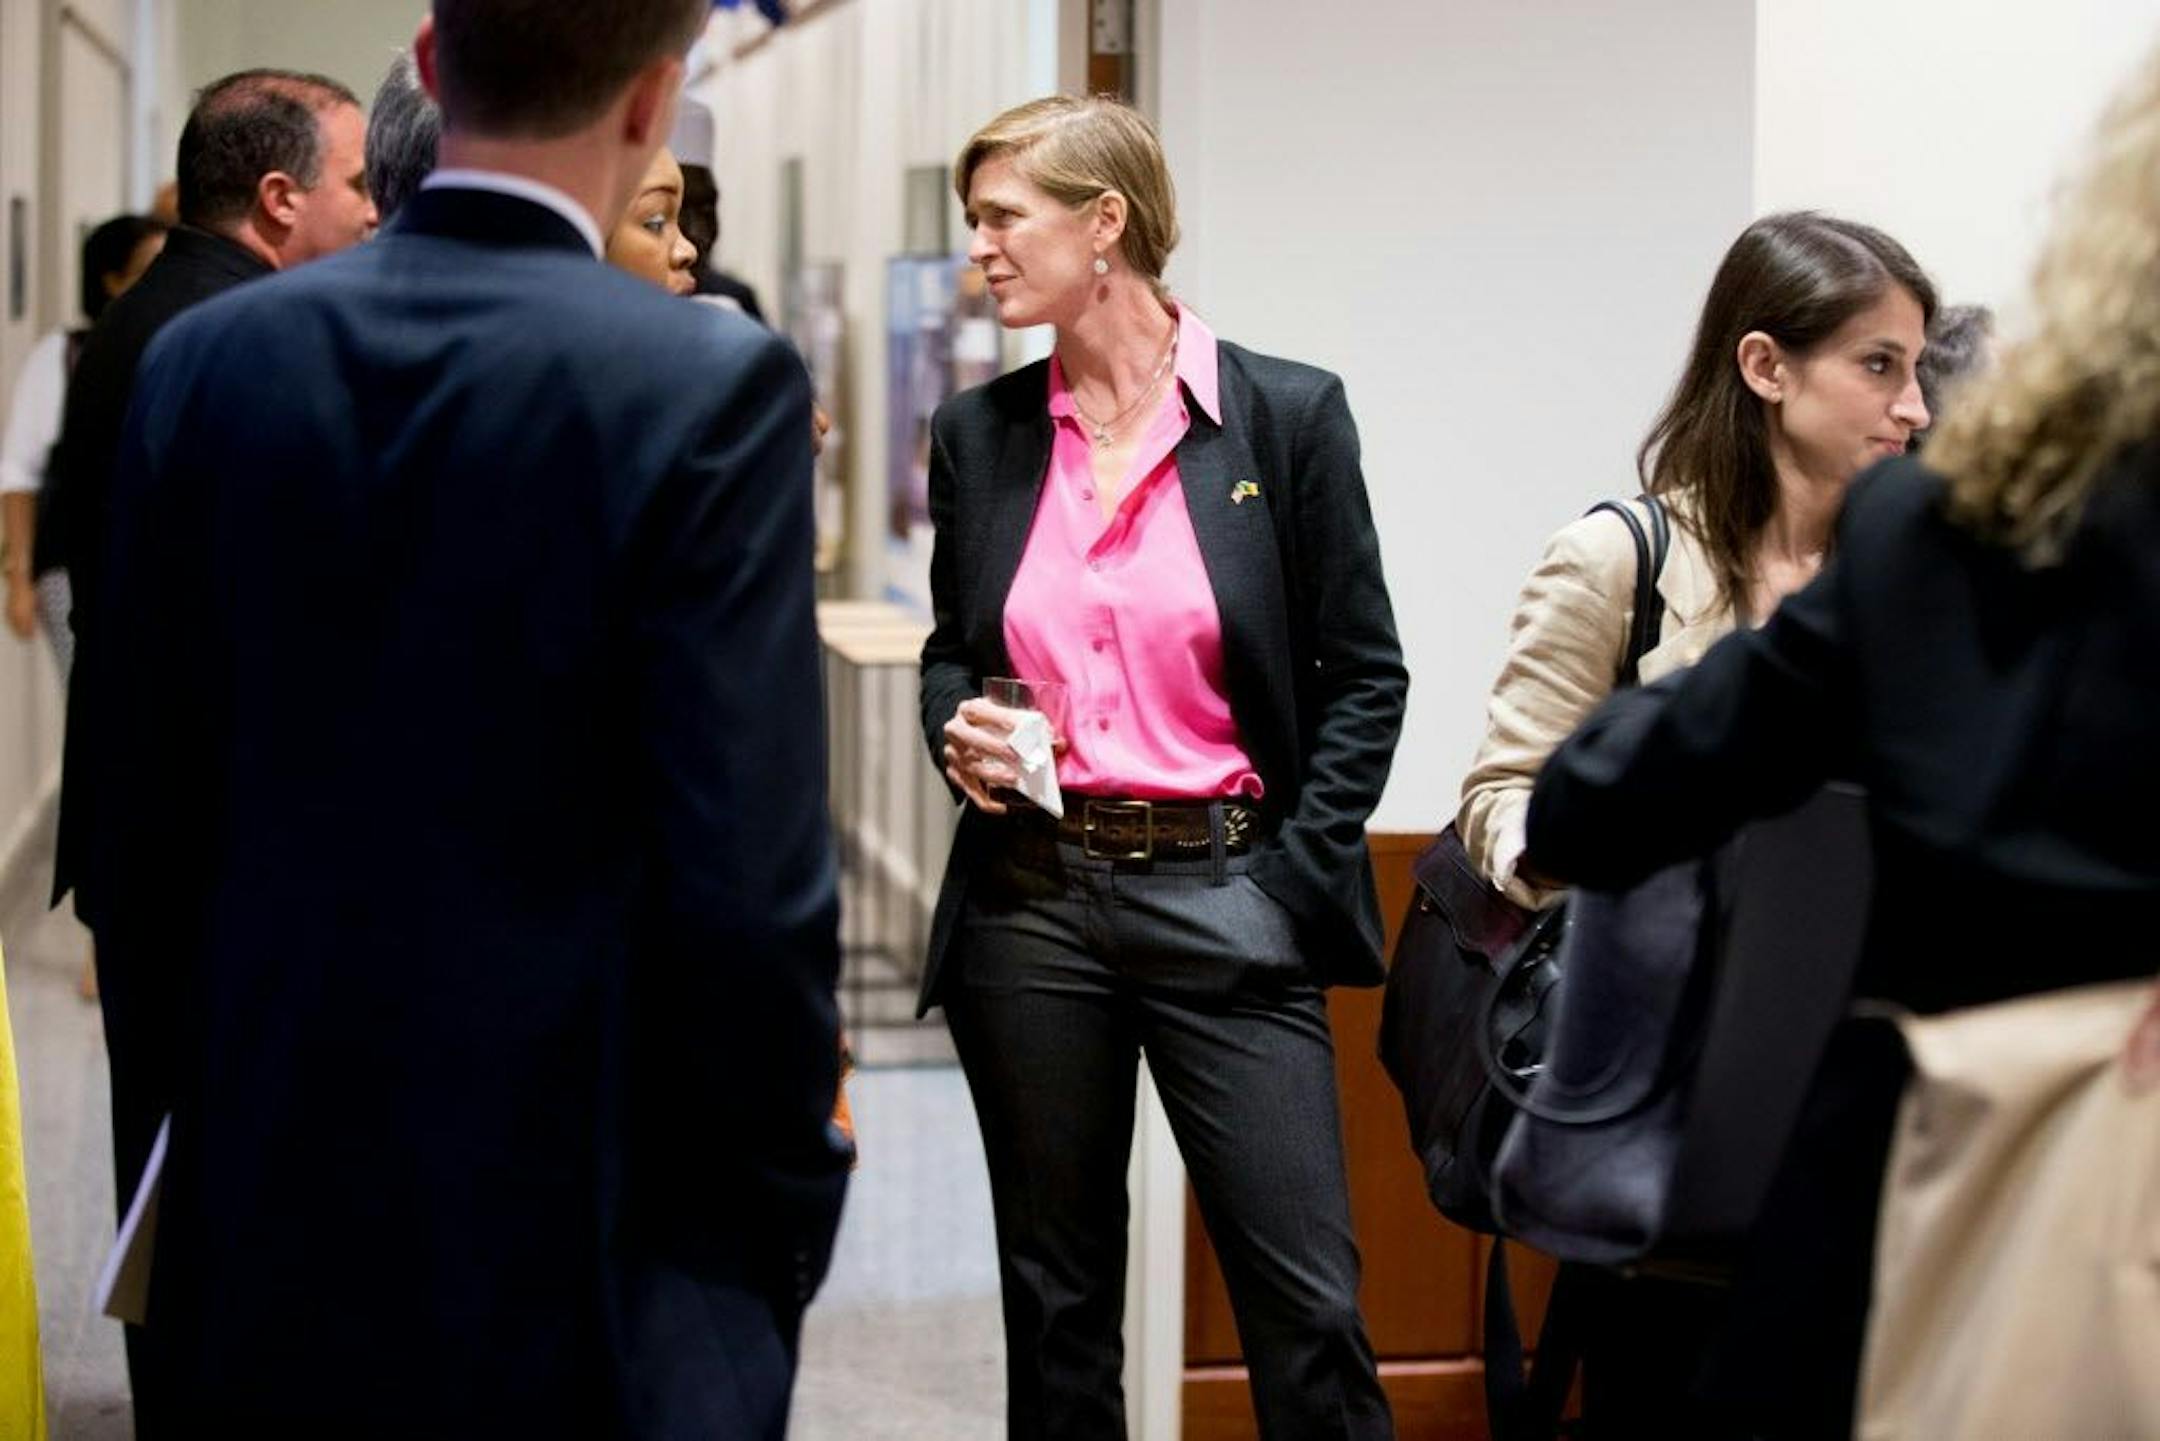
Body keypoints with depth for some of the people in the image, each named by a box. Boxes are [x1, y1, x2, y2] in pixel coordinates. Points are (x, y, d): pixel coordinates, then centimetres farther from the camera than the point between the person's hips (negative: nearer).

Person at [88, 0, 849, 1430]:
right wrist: (790, 1210, -2)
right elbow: (754, 890, -17)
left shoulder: (206, 360, 0)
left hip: (276, 1255, 5)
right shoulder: (707, 386, -15)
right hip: (588, 1269, -4)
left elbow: (149, 829, 4)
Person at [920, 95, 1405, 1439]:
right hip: (1029, 905, 4)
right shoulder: (978, 433, 8)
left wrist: (1295, 874, -7)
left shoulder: (1287, 414, -3)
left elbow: (1365, 672, 1)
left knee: (1308, 1303, -5)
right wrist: (960, 734, -3)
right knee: (1056, 1299, 11)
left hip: (1223, 900, -3)